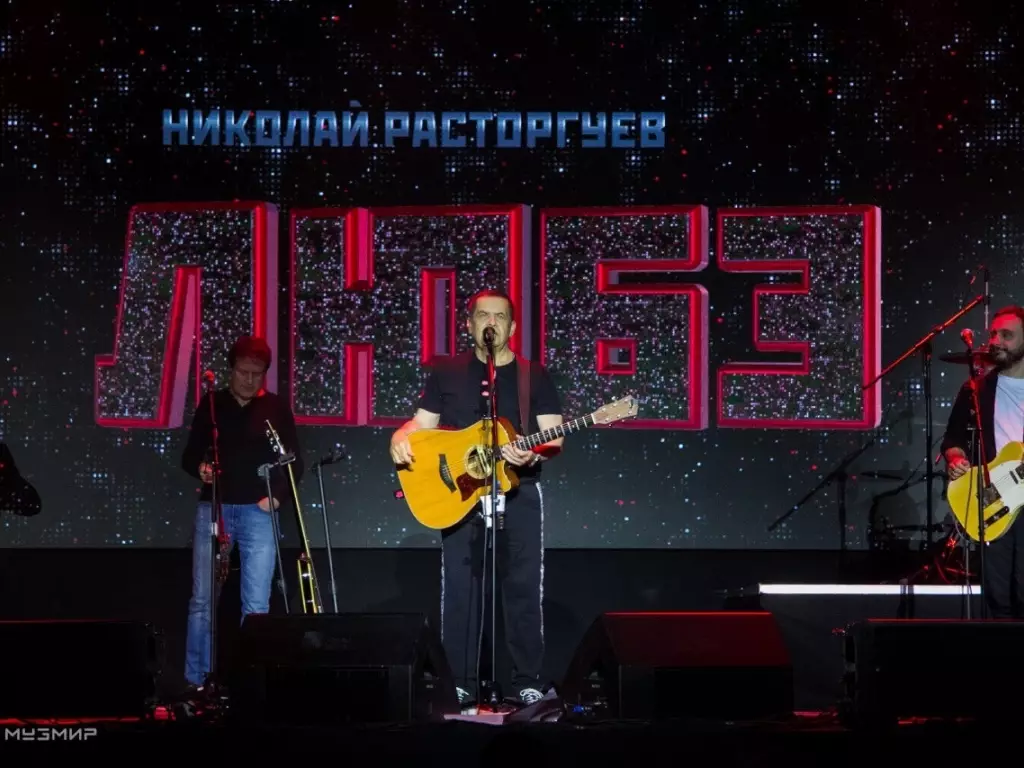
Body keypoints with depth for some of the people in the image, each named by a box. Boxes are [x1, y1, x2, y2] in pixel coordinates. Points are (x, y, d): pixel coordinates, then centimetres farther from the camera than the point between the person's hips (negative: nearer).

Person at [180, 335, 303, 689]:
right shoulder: (211, 404, 8)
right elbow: (189, 454, 11)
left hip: (258, 512, -1)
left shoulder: (276, 408, 6)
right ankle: (196, 682, 3)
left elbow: (295, 462, 8)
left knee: (256, 605, -4)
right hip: (213, 508, 1)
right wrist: (200, 468, -10)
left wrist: (277, 495, -6)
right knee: (202, 599, -2)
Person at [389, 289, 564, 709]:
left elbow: (555, 437, 2)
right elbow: (422, 422, 10)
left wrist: (533, 454, -19)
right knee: (459, 591, 0)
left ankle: (528, 682, 7)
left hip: (519, 492, 0)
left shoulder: (534, 375, 6)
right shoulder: (445, 371, 9)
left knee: (523, 588, -1)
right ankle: (461, 683, 8)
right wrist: (401, 438, -12)